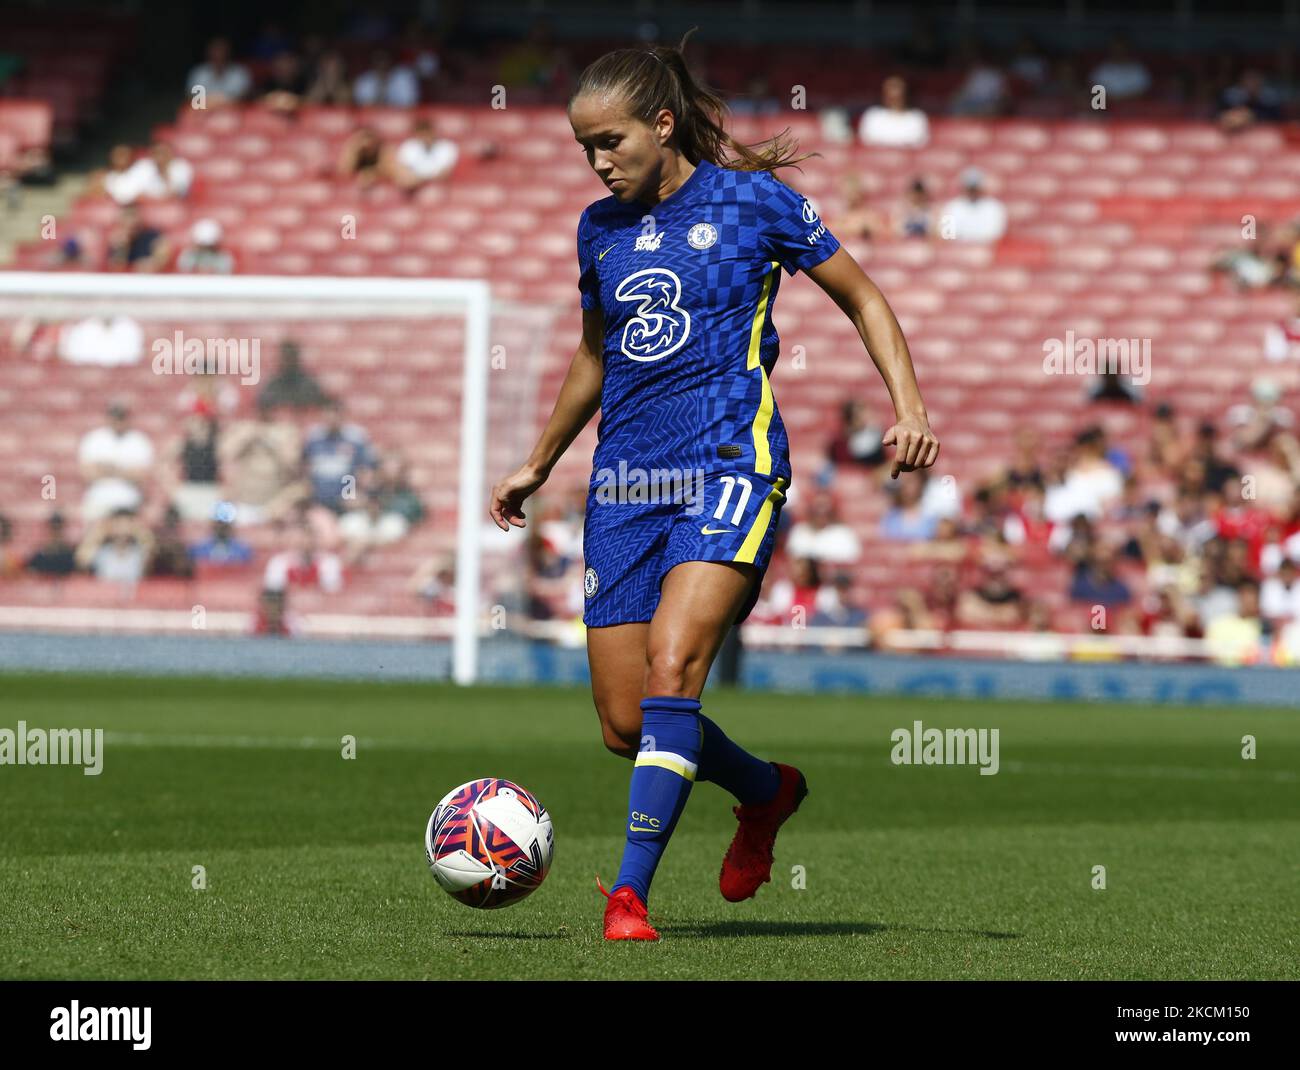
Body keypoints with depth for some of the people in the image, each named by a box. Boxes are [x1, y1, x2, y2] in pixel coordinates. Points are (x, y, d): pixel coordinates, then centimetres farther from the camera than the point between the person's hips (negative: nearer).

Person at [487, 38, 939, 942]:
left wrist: (910, 408, -5)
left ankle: (630, 893, -23)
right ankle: (769, 791, 30)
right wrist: (540, 464, 36)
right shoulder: (601, 229, 13)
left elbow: (863, 299, 8)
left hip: (728, 463, -5)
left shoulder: (753, 201, -1)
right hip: (625, 477, 6)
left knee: (672, 664, -25)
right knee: (624, 726, 1)